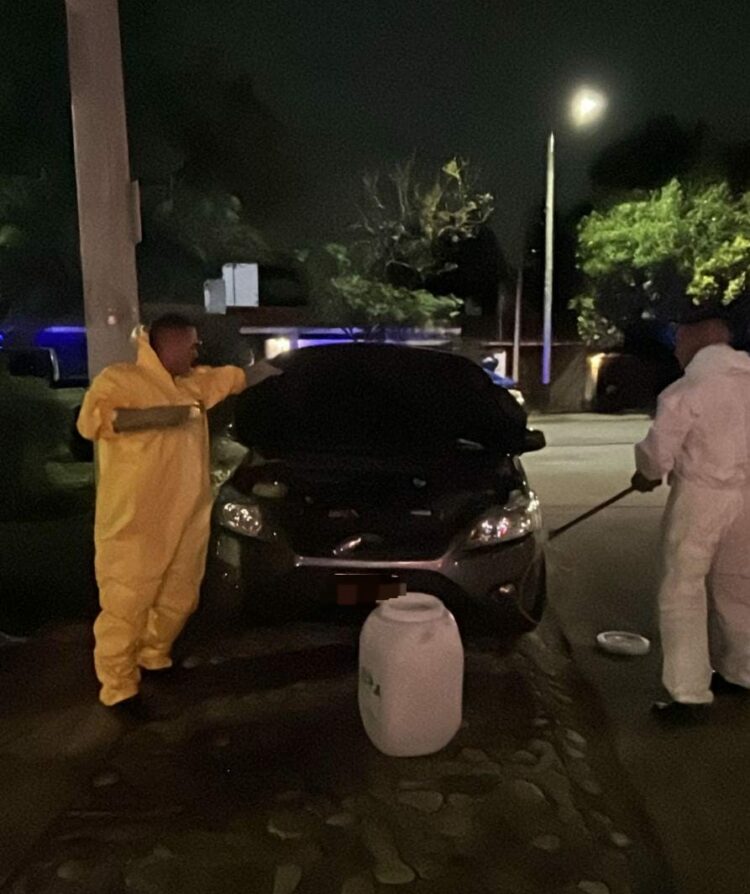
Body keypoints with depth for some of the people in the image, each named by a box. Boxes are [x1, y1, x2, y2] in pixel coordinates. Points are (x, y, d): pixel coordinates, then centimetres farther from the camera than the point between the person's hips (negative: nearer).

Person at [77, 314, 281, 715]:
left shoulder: (194, 382, 15)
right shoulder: (119, 378, -8)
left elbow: (239, 377, 27)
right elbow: (90, 420, -24)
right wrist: (158, 415, -27)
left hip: (187, 519, 8)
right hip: (134, 524, -8)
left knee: (179, 599, 17)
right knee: (126, 605, 0)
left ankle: (154, 657, 39)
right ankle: (118, 688, 14)